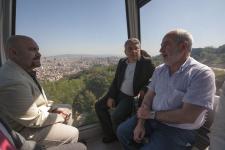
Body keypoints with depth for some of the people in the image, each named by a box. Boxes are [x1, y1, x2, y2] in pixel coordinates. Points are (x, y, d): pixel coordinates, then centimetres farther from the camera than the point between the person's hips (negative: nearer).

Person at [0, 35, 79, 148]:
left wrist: (54, 108, -4)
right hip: (26, 130, -9)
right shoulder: (13, 83, -34)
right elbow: (34, 120, -27)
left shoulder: (21, 70, -4)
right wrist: (60, 117, -12)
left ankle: (66, 140, 34)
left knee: (68, 108, 17)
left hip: (37, 111, 9)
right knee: (72, 133, -7)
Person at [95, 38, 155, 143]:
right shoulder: (122, 62, 5)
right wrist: (111, 97, 0)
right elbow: (115, 81, 7)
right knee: (99, 105, 3)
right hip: (119, 93, 7)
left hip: (132, 97, -6)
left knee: (116, 116, -24)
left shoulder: (146, 62, -10)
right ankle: (110, 134, 16)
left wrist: (144, 89, -19)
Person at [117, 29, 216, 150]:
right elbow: (149, 96, 1)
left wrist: (152, 114, -16)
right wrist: (141, 123, -9)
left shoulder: (202, 74, -18)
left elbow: (188, 116, -24)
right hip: (152, 119, 5)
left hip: (179, 130, -5)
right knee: (122, 131, 2)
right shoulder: (159, 70, 2)